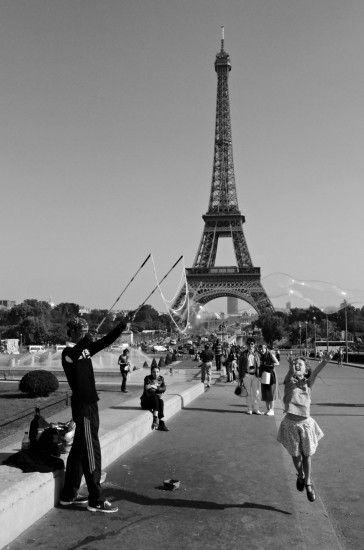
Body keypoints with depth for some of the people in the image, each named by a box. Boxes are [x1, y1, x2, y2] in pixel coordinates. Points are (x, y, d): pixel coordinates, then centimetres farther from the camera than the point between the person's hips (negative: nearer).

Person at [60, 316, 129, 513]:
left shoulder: (86, 348, 10)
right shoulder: (68, 352, -13)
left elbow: (106, 341, 7)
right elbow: (74, 355, -37)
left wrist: (122, 325, -5)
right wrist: (86, 339, -51)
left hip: (89, 403, 9)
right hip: (82, 405, -9)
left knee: (79, 450, 15)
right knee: (91, 452, -4)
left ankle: (68, 495, 25)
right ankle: (95, 501, 3)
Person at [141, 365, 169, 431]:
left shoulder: (161, 378, 3)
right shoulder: (147, 378, -12)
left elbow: (164, 389, -12)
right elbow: (148, 392, -24)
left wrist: (153, 387, -20)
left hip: (155, 401, 4)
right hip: (146, 401, -4)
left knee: (161, 401, -29)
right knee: (155, 397, -32)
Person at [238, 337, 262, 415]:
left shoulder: (257, 354, 6)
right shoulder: (243, 354, 2)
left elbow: (259, 365, 9)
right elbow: (240, 366, 4)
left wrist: (260, 374, 2)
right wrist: (240, 378, 2)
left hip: (255, 375, 1)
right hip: (246, 374, -1)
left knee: (256, 392, 4)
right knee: (248, 392, 5)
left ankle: (256, 409, 14)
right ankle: (249, 409, 15)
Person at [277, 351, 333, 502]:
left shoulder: (307, 383, 0)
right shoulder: (289, 381, -2)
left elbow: (315, 372, -19)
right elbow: (290, 373, -25)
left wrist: (324, 362, -40)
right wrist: (291, 367, -49)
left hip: (305, 423, 0)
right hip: (290, 423, 0)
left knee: (307, 454, 10)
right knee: (295, 455, 12)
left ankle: (308, 483, 30)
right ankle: (300, 476, 41)